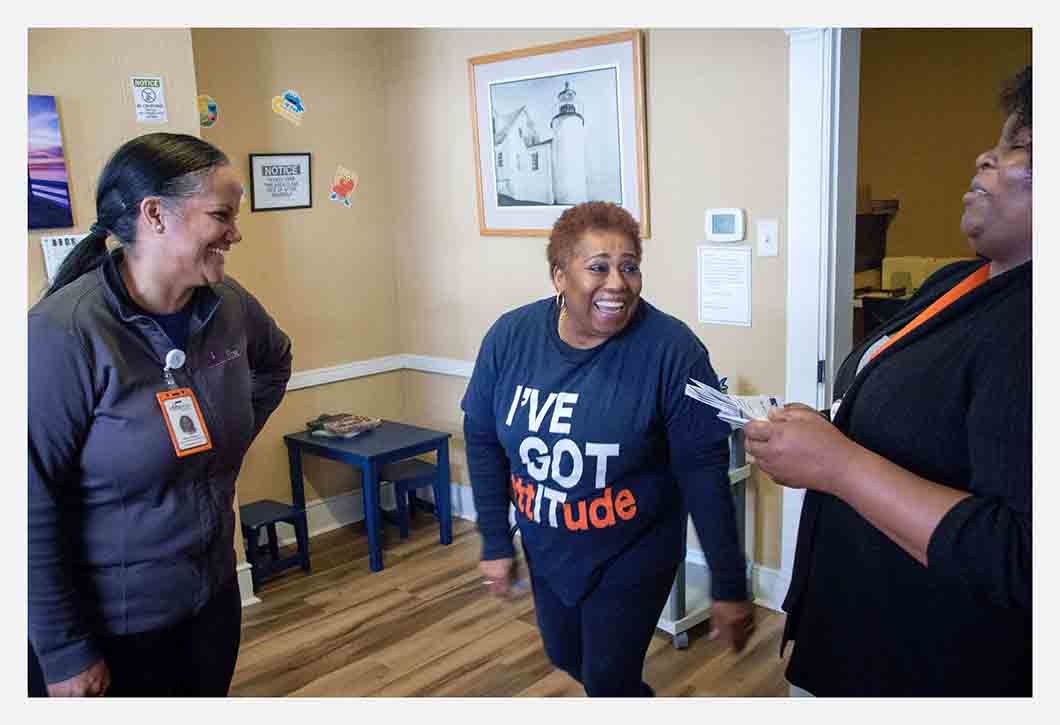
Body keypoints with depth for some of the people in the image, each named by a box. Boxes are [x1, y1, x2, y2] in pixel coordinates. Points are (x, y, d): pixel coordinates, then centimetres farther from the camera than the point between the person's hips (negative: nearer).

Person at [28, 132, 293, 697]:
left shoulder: (228, 305, -5)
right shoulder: (62, 334, -23)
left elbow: (274, 362, 18)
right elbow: (32, 512, -21)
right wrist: (64, 654, -16)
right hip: (111, 626, -6)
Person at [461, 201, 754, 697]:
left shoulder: (671, 349, -25)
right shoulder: (510, 336, -14)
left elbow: (703, 470, -21)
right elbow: (483, 440, -3)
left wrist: (729, 586, -18)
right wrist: (495, 541, 0)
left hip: (632, 554, -4)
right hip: (545, 548, 5)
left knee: (608, 680, 7)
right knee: (565, 656, 26)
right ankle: (627, 694, 57)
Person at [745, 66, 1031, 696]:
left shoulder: (1022, 331, -28)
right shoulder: (956, 284, 4)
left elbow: (1022, 562, -33)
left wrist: (838, 464, -29)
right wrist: (824, 427, -2)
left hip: (934, 669, -8)